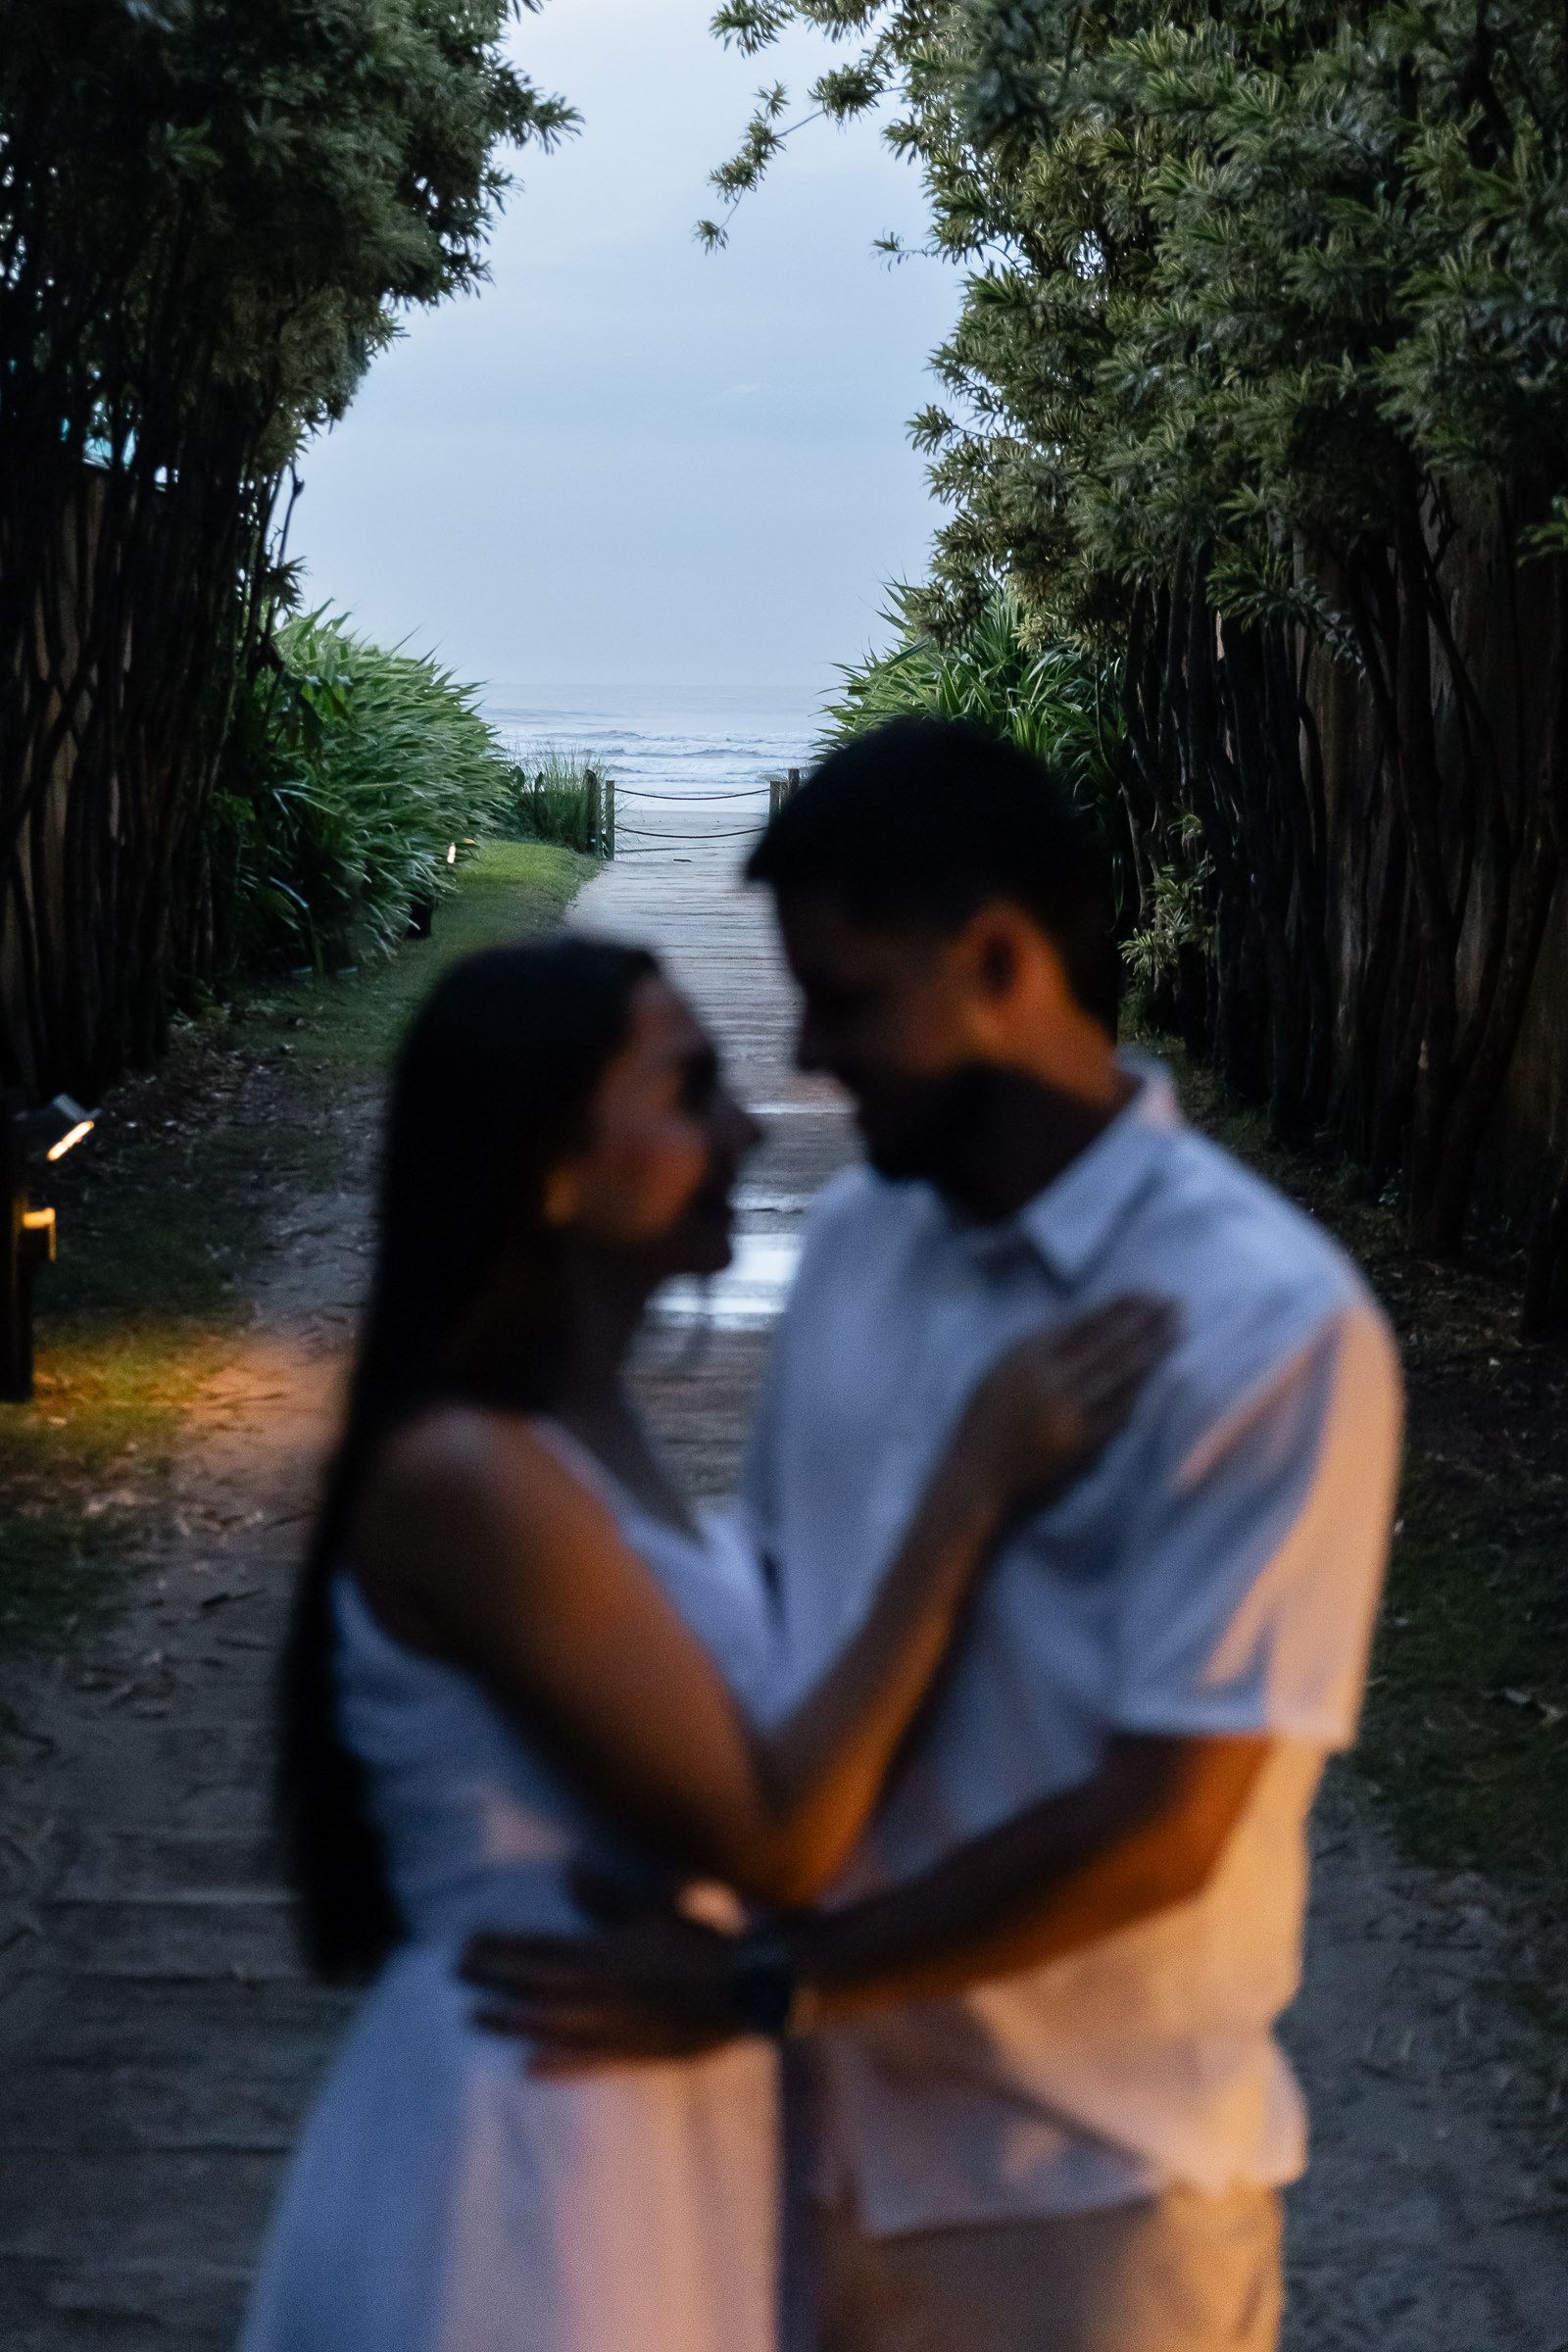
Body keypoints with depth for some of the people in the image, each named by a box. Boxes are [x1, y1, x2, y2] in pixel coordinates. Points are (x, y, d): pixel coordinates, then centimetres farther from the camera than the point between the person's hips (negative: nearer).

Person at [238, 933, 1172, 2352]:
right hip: (531, 2143, -9)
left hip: (633, 2113, 9)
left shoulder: (576, 1431, 5)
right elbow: (773, 1840, -25)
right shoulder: (467, 1477, -25)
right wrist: (974, 1485, -23)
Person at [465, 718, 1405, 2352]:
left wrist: (758, 1985, -17)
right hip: (842, 2120, 5)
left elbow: (1161, 1824, -20)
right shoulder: (855, 1238, 0)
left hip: (1097, 2171, -5)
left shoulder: (1266, 1324, -20)